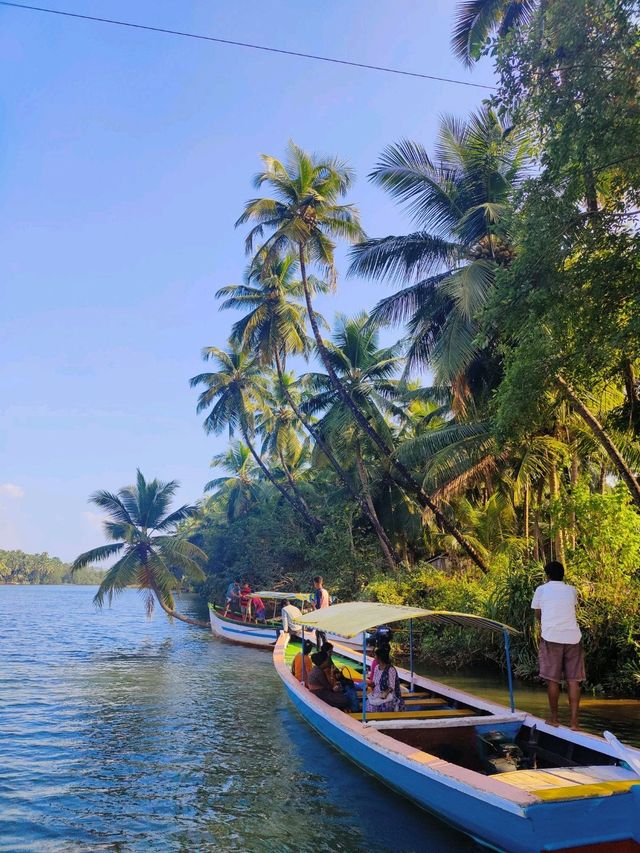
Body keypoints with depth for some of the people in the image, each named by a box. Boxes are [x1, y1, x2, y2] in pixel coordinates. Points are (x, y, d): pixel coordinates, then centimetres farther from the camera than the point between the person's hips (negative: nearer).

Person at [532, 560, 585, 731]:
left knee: (553, 679, 6)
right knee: (573, 680, 6)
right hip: (573, 637, 2)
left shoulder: (541, 590, 8)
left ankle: (554, 718, 15)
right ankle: (574, 721, 3)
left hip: (551, 638, -2)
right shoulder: (572, 590, 13)